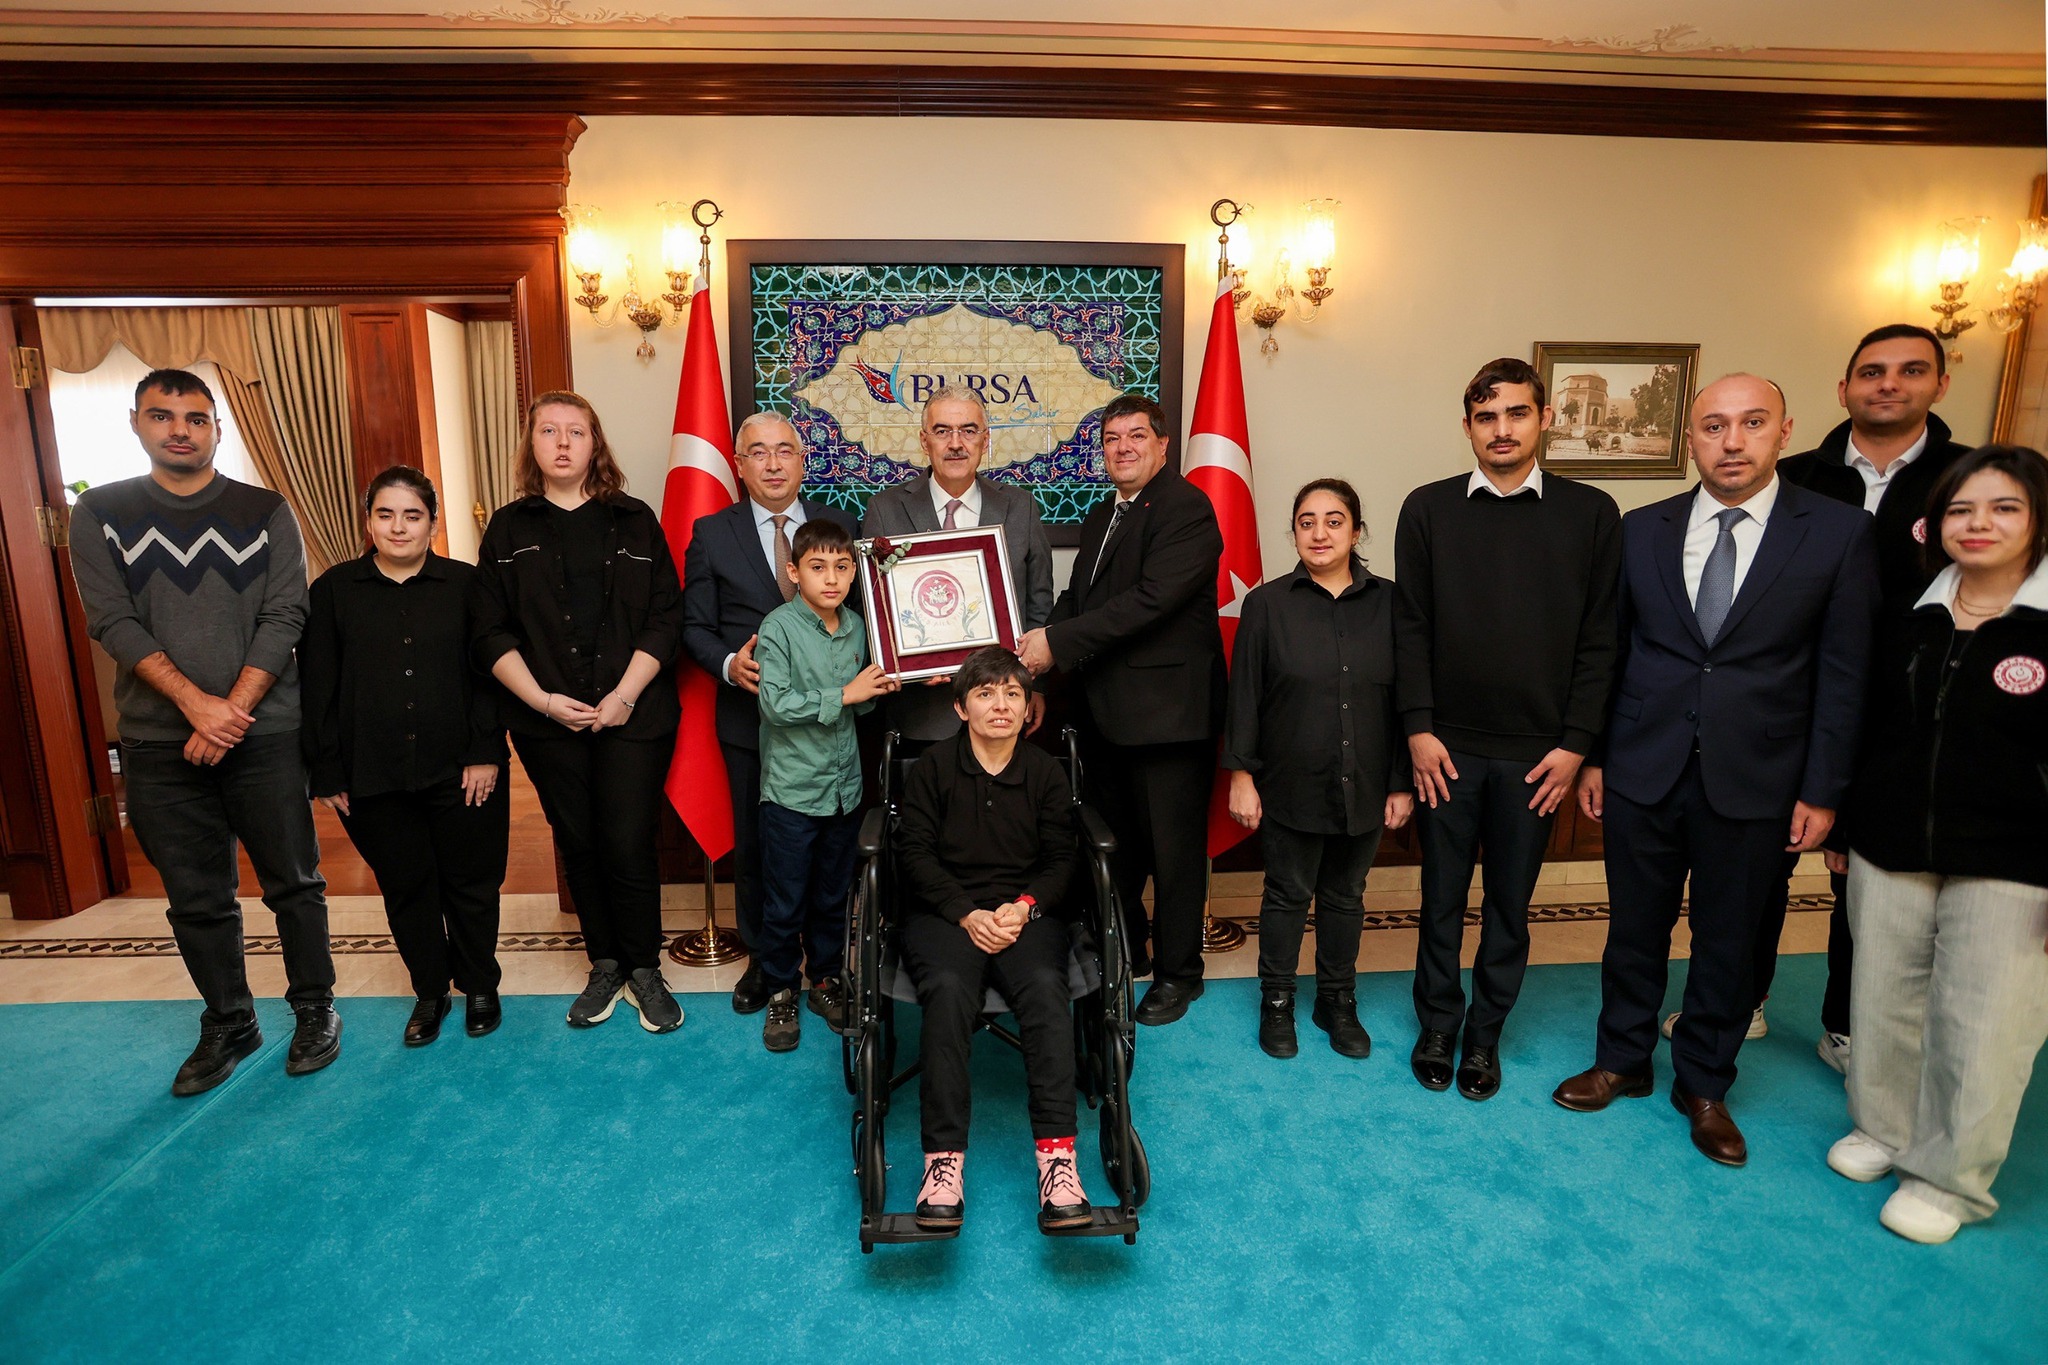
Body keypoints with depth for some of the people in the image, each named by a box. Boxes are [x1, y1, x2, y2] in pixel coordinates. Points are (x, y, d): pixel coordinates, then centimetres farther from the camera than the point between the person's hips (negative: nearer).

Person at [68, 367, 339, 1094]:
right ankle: (228, 1024, 26)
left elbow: (283, 619, -4)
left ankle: (314, 1008, 22)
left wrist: (232, 713, -13)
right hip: (159, 741, 2)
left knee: (293, 883, 6)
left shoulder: (264, 512, 2)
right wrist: (198, 705, -16)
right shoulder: (99, 514, 6)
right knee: (196, 898, 10)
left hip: (264, 732, -1)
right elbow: (113, 622, -4)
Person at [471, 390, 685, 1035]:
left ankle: (644, 970, 16)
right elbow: (490, 631, 3)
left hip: (633, 715, -2)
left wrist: (626, 696, -11)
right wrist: (542, 700, -9)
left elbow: (665, 617, -2)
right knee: (578, 846, 10)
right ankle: (604, 965, 27)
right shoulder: (509, 528, 8)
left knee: (629, 845, -2)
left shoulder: (634, 520, 4)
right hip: (547, 720, 2)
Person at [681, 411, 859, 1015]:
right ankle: (763, 959, 32)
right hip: (751, 716, 0)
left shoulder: (839, 524, 3)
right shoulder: (712, 533, 2)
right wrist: (729, 664, -17)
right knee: (754, 845, 13)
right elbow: (695, 626, 2)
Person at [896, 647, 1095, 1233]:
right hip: (945, 910, -1)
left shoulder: (1047, 773, 10)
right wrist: (967, 914, -11)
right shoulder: (933, 767, 5)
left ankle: (1057, 1157, -30)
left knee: (1045, 988, -29)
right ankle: (942, 1159, -27)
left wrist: (1024, 907, -11)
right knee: (948, 990, -31)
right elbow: (914, 851, 1)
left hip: (1026, 912, 1)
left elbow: (1060, 859, 9)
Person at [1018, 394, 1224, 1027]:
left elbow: (1151, 598, -23)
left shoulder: (1185, 508, -11)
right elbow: (1077, 595, 16)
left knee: (1174, 848, 5)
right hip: (1106, 709, 8)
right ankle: (1124, 951, 36)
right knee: (1117, 840, 18)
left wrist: (1059, 642, -22)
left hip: (1168, 708, -8)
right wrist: (1039, 646, -4)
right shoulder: (1101, 516, 17)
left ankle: (1178, 971, 22)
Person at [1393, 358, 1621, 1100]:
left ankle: (1485, 1035, 30)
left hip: (1537, 752, 0)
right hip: (1448, 746, 0)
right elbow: (1411, 628, -1)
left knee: (1510, 905, 12)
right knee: (1443, 898, 11)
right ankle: (1438, 1025, 30)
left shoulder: (1590, 514, 1)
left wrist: (1575, 743, -5)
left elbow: (1598, 640, 0)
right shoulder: (1428, 509, 1)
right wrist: (1419, 728, -6)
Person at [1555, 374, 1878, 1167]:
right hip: (1644, 774, 1)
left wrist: (1822, 791, -5)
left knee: (1728, 942, 13)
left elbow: (1842, 674, -3)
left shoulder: (1839, 533, -3)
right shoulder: (1641, 530, 1)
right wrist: (1593, 756, 3)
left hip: (1755, 784, -1)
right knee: (1636, 929, 14)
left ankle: (1704, 1087, 33)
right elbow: (1611, 651, 4)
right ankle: (1623, 1062, 34)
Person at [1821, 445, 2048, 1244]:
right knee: (1884, 1004, 14)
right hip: (1889, 854, 4)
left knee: (1981, 1029, 5)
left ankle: (1950, 1177, 24)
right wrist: (1842, 827, 11)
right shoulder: (1910, 621, 5)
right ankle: (1881, 1128, 35)